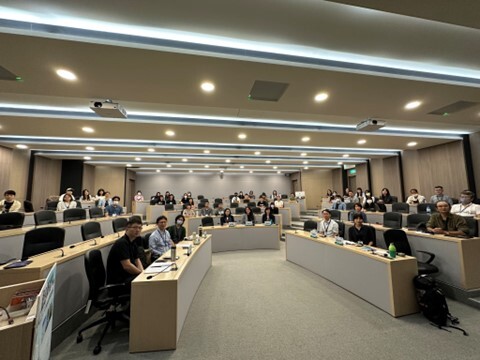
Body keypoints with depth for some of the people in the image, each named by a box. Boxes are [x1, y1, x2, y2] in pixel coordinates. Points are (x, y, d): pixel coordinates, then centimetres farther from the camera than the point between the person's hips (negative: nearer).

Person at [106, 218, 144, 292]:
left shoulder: (133, 242, 7)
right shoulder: (122, 243, -21)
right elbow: (127, 266, -27)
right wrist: (142, 273, -16)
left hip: (127, 275, 9)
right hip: (117, 281, -9)